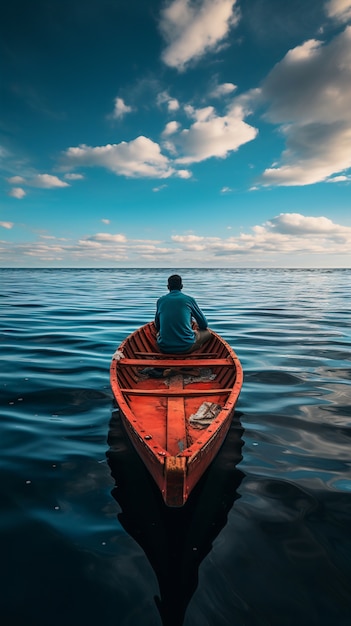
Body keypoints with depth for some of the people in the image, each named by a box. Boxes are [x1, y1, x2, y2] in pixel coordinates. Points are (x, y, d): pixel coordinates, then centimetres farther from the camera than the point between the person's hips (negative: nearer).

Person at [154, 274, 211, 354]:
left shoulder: (160, 301, 5)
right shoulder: (189, 300, 0)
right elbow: (204, 325, 10)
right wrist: (195, 330, 33)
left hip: (164, 348, 2)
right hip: (186, 347, -2)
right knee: (207, 332, 19)